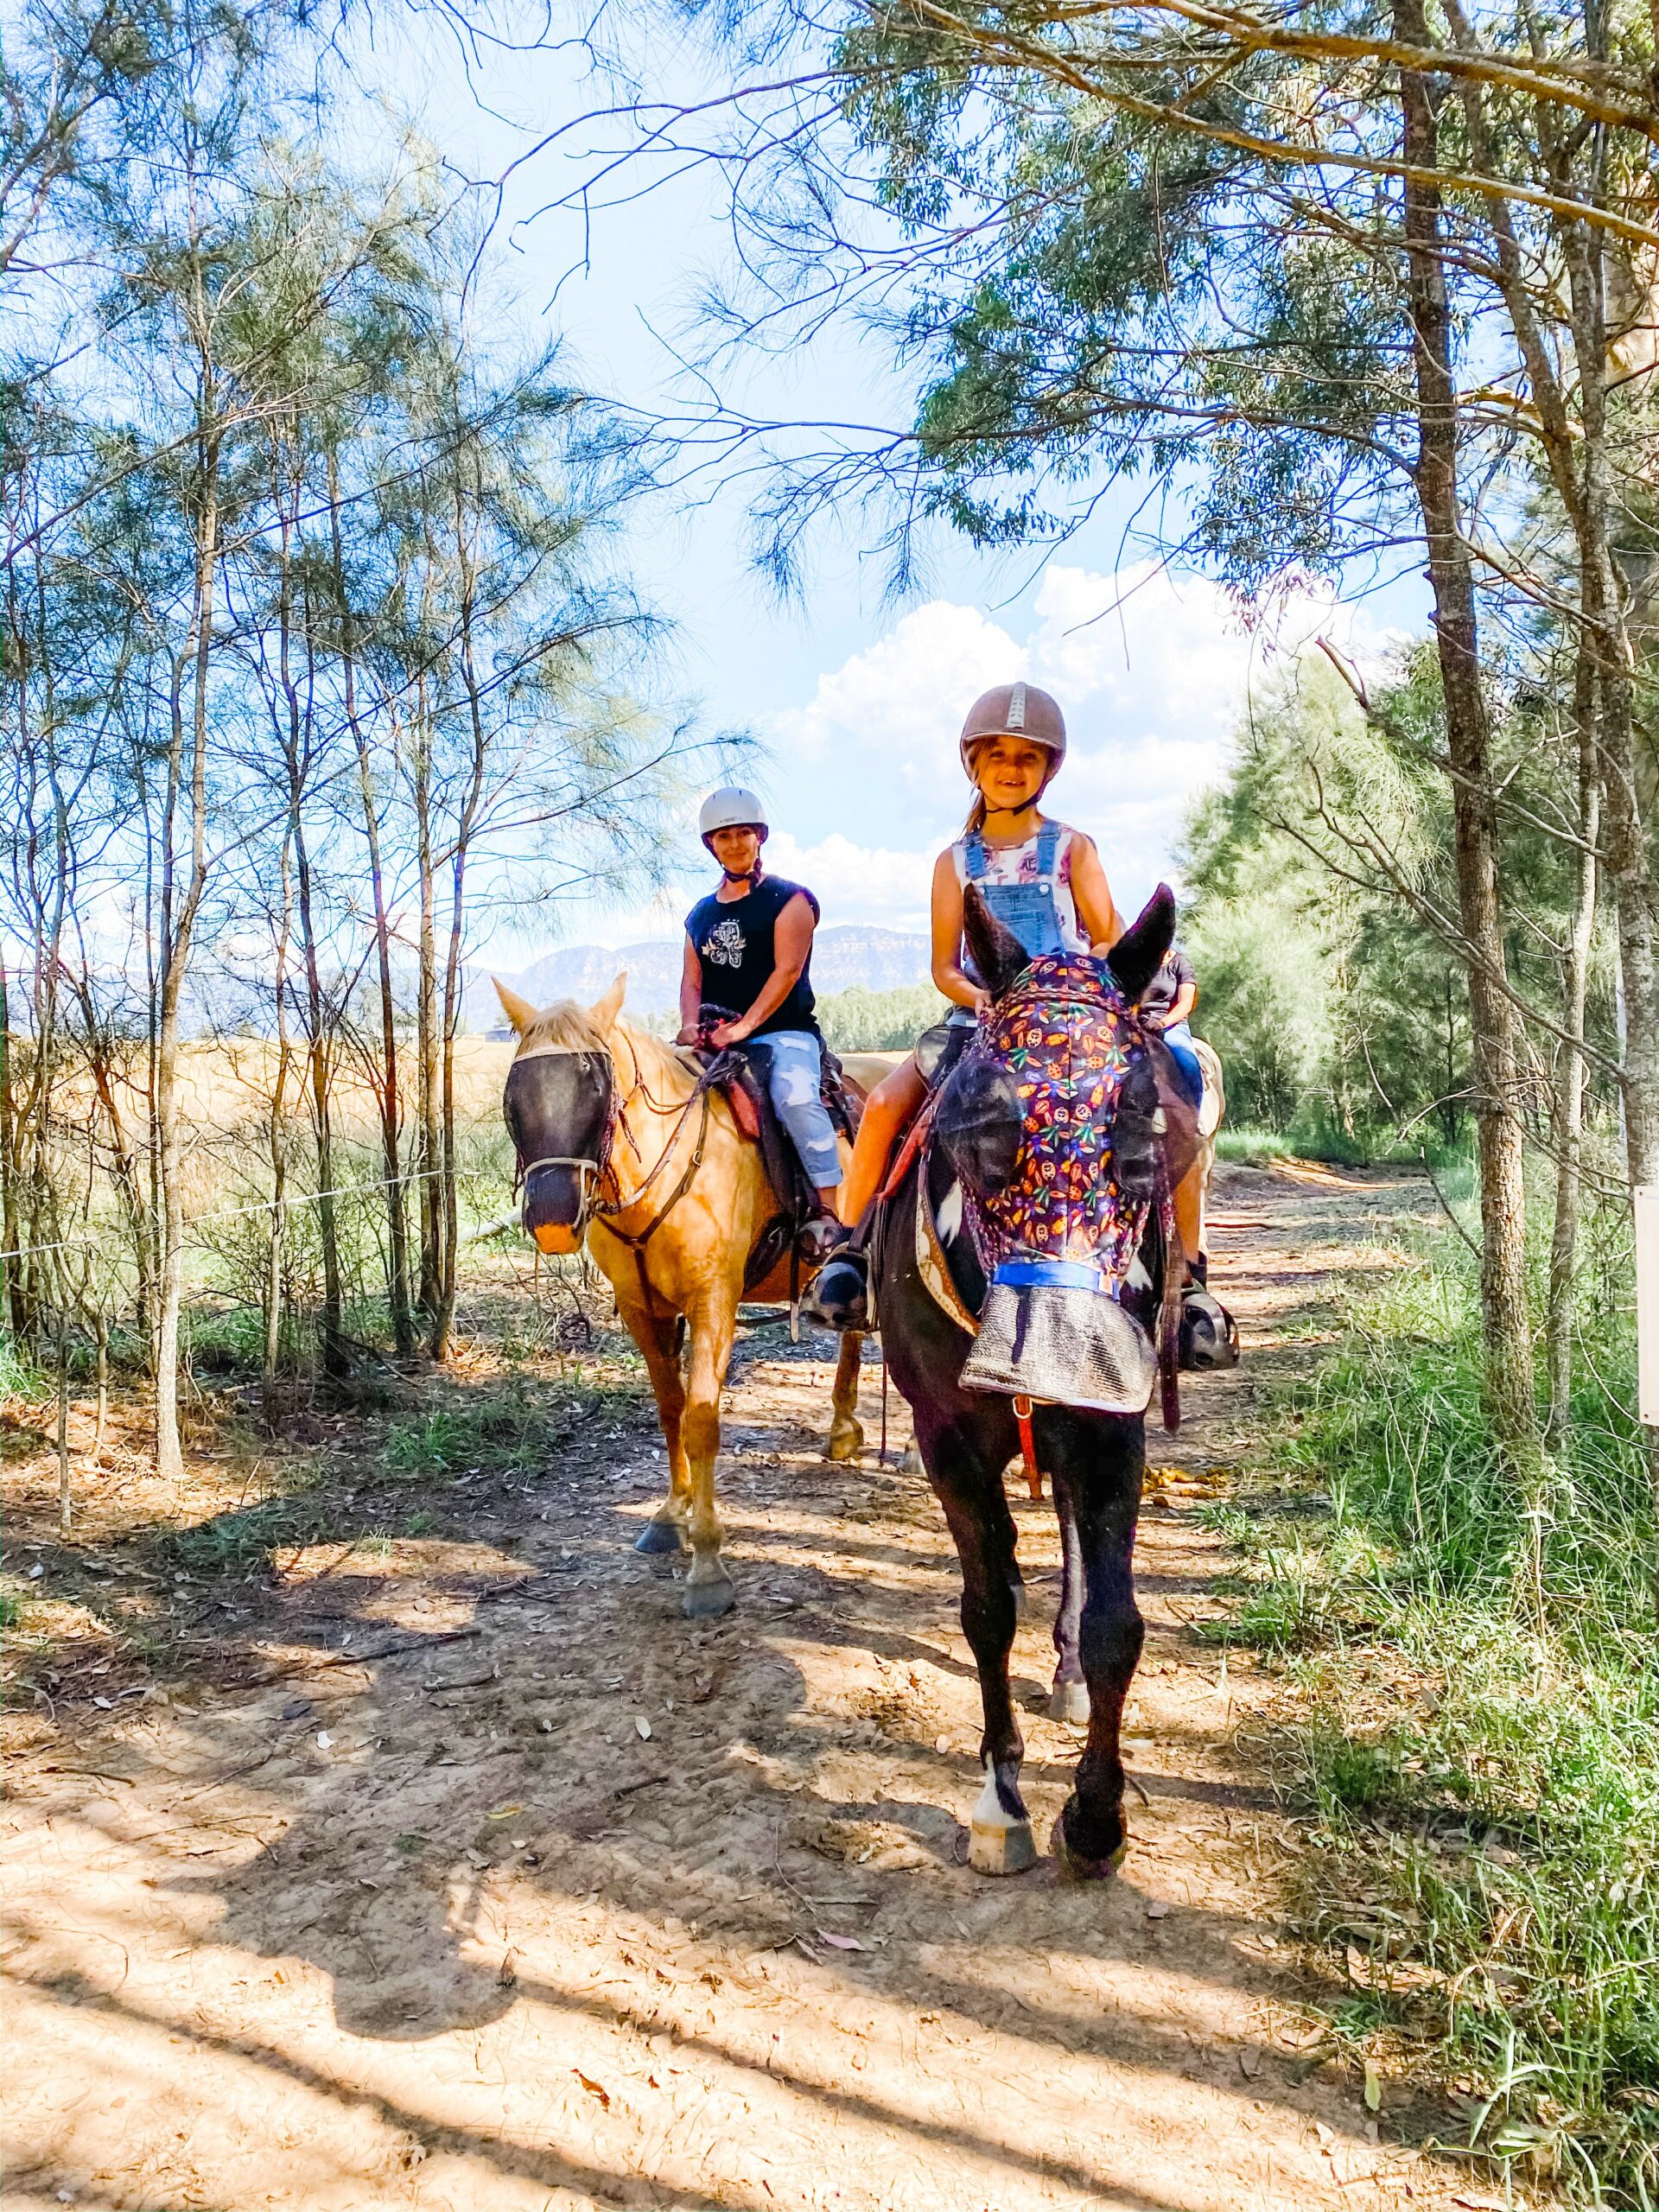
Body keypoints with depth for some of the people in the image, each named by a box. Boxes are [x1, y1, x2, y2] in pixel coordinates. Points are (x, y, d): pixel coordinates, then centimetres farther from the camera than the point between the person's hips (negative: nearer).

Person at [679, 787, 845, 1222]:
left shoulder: (789, 898, 3)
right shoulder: (701, 914, 20)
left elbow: (787, 970, -8)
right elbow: (692, 980, 14)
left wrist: (744, 1026, -19)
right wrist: (691, 1026, -8)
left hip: (784, 1032, -5)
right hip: (714, 1042, 6)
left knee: (796, 1098, -34)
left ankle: (837, 1214, -29)